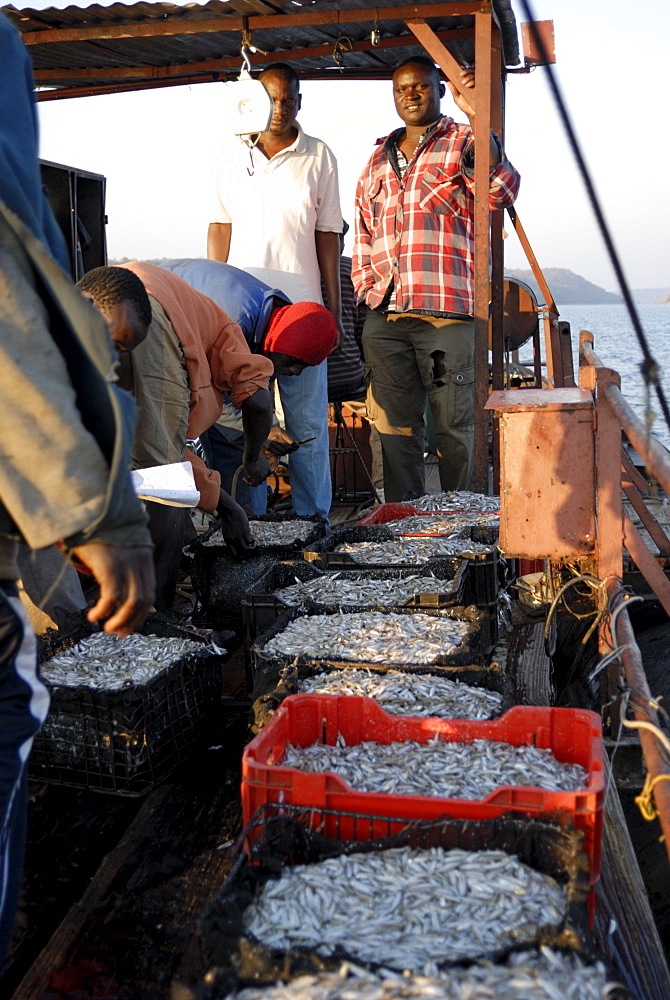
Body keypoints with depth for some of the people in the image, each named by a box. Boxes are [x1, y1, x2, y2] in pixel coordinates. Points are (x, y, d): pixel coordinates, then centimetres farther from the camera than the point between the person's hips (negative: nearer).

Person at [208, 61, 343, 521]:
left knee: (308, 419, 0)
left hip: (302, 305, -1)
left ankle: (313, 518, 9)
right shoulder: (234, 154, 10)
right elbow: (220, 227, 12)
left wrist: (334, 307, 3)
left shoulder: (319, 156, 7)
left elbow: (328, 235, 6)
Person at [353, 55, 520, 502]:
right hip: (384, 314, 5)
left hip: (446, 311, -5)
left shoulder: (464, 142, 6)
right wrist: (366, 288, 14)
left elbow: (502, 192, -14)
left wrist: (476, 116, -21)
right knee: (396, 427, 7)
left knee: (455, 425, -1)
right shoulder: (380, 157, 22)